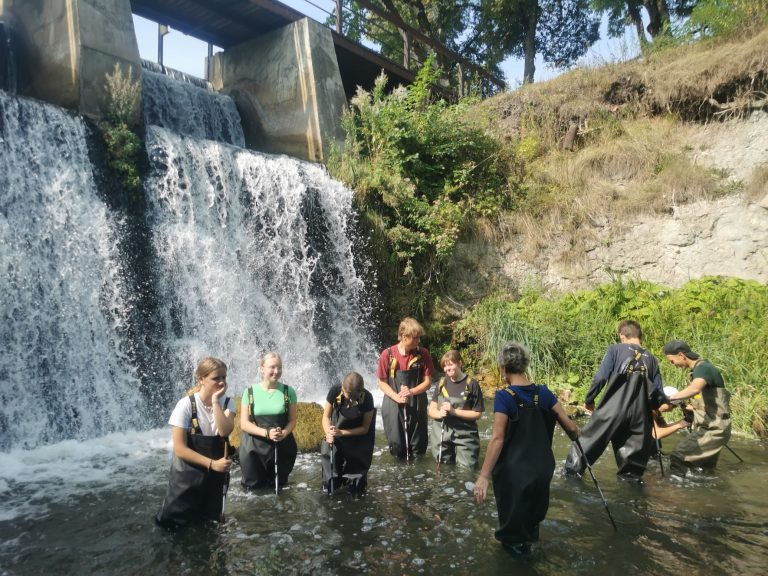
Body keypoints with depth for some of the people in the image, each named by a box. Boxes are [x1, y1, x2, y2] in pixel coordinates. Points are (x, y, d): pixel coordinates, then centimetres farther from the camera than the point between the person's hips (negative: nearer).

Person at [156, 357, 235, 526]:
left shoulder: (227, 403, -8)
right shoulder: (186, 405, -19)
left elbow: (225, 431, -27)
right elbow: (180, 448, -20)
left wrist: (215, 401, -29)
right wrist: (212, 463, -22)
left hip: (216, 475, 3)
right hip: (187, 475, -3)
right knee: (172, 521, 8)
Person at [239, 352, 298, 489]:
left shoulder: (288, 391, -3)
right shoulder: (250, 391, -6)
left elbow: (292, 420, 2)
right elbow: (244, 424, -7)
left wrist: (284, 433, -19)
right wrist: (267, 433, -21)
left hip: (281, 448, 1)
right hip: (254, 448, -1)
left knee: (278, 486, 16)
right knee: (255, 486, 8)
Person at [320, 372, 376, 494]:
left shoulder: (367, 398, -29)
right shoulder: (335, 391, -26)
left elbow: (365, 428, -18)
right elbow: (326, 416, -13)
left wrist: (341, 433, -29)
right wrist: (328, 433, -33)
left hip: (358, 436, -1)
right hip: (336, 430, 1)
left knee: (357, 463, 4)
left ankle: (355, 483, 33)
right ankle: (331, 483, 21)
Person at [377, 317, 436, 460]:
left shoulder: (423, 354, -5)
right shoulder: (387, 355, -9)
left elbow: (428, 382, -1)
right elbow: (382, 383, -3)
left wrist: (412, 392, -19)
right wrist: (397, 397, -18)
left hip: (417, 405, 1)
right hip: (393, 405, -1)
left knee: (418, 447, 7)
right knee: (396, 444, 7)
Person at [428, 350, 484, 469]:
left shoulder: (471, 384, -8)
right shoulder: (441, 383, 4)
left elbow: (477, 414, -8)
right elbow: (431, 409, 5)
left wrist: (454, 411, -18)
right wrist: (439, 413, -17)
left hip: (465, 436, -3)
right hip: (441, 434, 4)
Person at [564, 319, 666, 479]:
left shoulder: (615, 349, 2)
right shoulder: (651, 359, 11)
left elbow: (600, 377, -7)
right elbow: (659, 394, 8)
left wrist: (589, 399, 6)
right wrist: (653, 407, 30)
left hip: (612, 409, -3)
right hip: (640, 415, 3)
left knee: (587, 441, 9)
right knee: (635, 449, 14)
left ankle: (571, 473, 11)